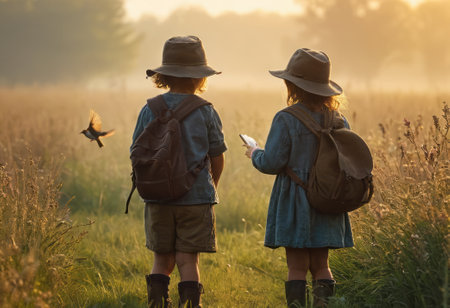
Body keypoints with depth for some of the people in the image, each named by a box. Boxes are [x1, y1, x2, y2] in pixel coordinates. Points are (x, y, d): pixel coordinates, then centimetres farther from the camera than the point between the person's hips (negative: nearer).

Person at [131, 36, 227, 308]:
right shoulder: (206, 112, -4)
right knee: (188, 260, 1)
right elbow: (217, 158, 2)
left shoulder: (150, 110, -1)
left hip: (158, 196, 2)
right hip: (197, 197, -2)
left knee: (162, 260, 11)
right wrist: (212, 185, 22)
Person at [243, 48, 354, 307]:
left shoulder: (286, 120, -13)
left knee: (297, 267, 0)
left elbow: (272, 163, -14)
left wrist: (255, 154, 7)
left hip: (295, 203, -4)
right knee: (320, 265, 11)